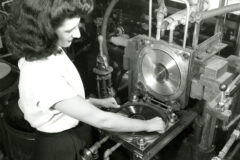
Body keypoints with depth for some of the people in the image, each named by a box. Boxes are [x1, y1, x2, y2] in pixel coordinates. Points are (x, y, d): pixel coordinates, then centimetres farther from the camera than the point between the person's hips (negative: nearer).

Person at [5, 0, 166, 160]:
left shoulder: (49, 52, -7)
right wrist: (147, 125, -19)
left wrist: (96, 102, 5)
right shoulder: (42, 76, -34)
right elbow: (101, 120, -30)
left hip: (73, 136, 8)